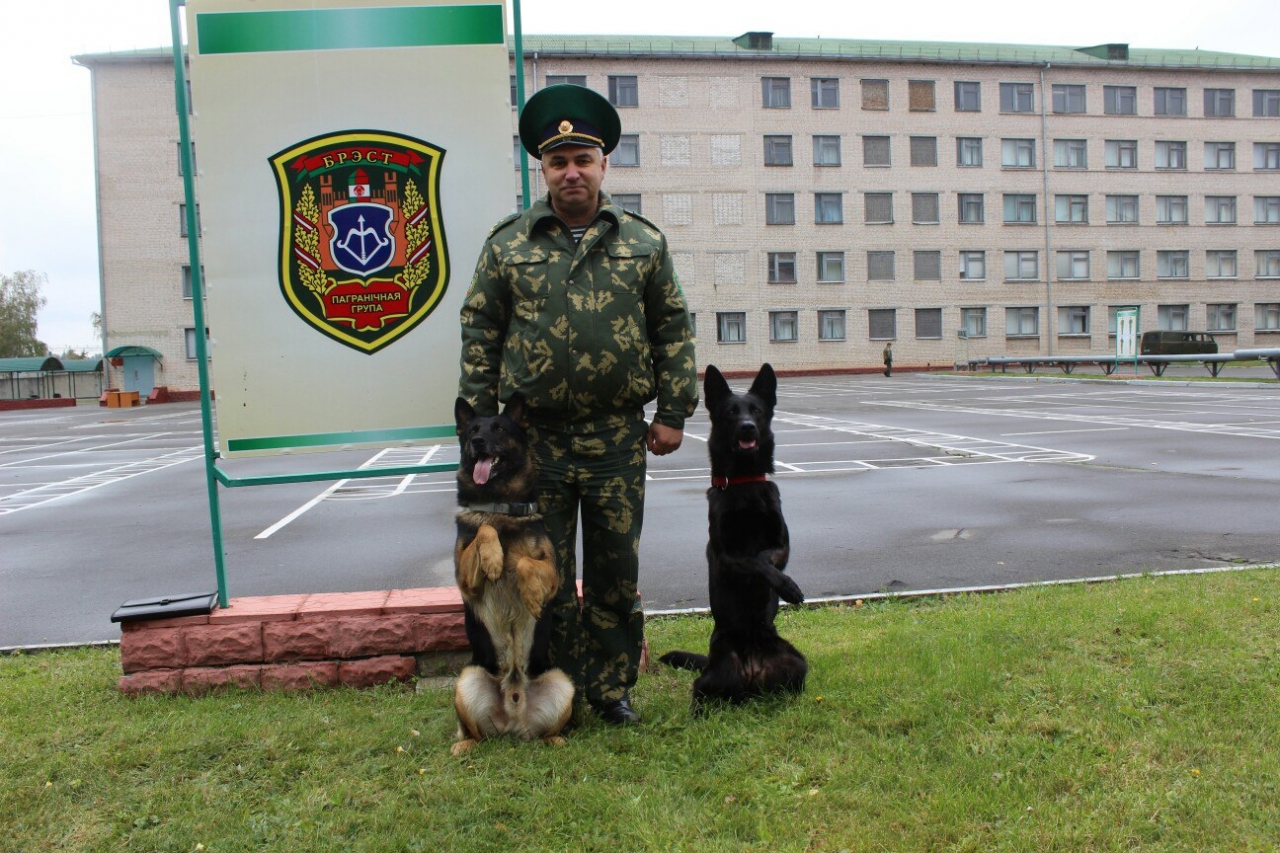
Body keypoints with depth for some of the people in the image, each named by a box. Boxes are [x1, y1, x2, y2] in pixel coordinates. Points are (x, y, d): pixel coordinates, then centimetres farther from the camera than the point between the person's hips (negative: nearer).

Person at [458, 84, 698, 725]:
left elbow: (673, 329, 7)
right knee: (548, 575, 9)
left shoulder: (643, 241, 7)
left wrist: (673, 412, 2)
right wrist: (480, 418, 0)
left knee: (616, 571, 9)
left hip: (618, 437, 1)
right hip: (535, 437, 0)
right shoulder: (508, 243, 5)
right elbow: (480, 330, 6)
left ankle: (611, 687, 26)